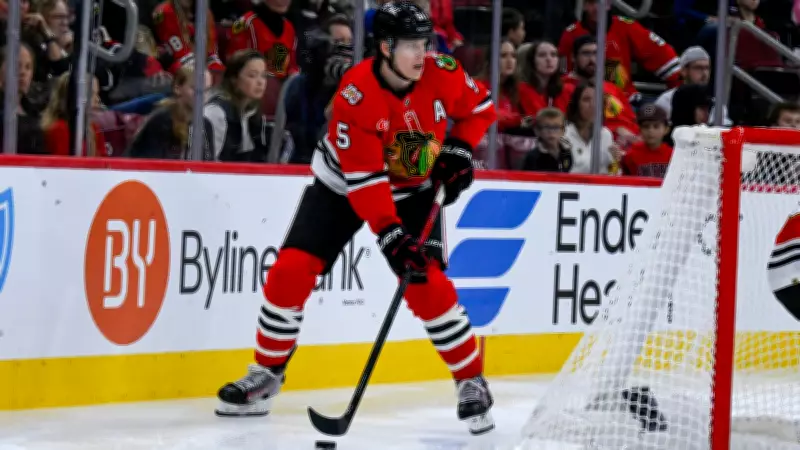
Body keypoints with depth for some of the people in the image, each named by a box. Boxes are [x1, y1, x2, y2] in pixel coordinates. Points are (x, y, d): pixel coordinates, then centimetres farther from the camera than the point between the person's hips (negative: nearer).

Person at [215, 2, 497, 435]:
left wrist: (460, 149, -13)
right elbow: (363, 178, -32)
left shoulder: (442, 74, -20)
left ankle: (472, 383, 0)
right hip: (342, 185, -1)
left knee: (427, 284, -14)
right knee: (291, 270, -10)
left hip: (413, 190, 1)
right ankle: (266, 375, 7)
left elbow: (479, 106, 3)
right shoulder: (355, 95, -30)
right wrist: (390, 234, -39)